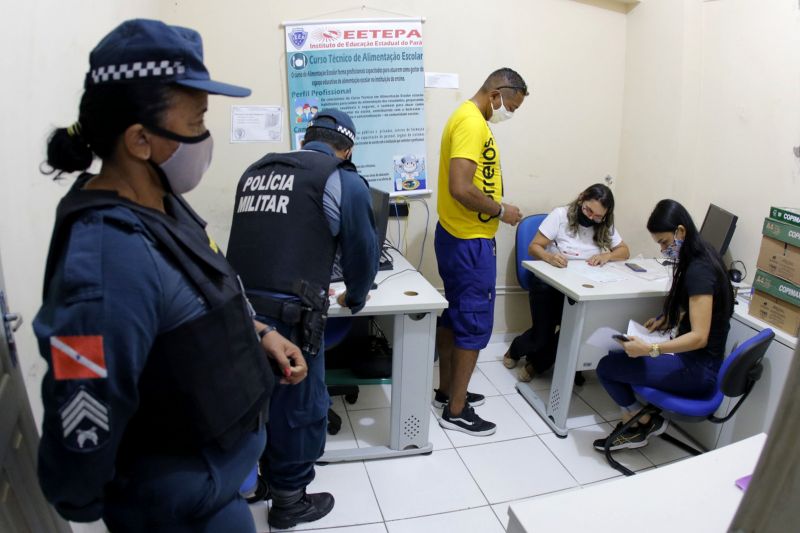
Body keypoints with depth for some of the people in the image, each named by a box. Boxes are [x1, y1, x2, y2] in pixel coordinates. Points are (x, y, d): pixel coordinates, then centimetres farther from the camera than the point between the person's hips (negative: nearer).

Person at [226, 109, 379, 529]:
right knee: (299, 405, 14)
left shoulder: (255, 171, 17)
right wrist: (355, 299, 24)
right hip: (287, 315, -6)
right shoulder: (342, 180, 0)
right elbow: (363, 250, 5)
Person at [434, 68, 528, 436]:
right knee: (475, 323, -1)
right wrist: (502, 211, -16)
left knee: (455, 316, 18)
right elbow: (460, 188, -29)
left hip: (456, 236, 10)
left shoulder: (466, 117, 14)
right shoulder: (472, 123, -19)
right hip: (469, 243, -10)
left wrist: (494, 208, 12)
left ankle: (447, 391, 32)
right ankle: (456, 410, 11)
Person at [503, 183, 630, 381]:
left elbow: (625, 251, 8)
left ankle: (536, 363, 12)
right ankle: (516, 349, 25)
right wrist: (549, 257, -34)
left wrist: (607, 256, -14)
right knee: (541, 337, -14)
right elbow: (534, 247, -11)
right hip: (549, 283, -4)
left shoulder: (605, 227, 6)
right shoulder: (560, 215, -9)